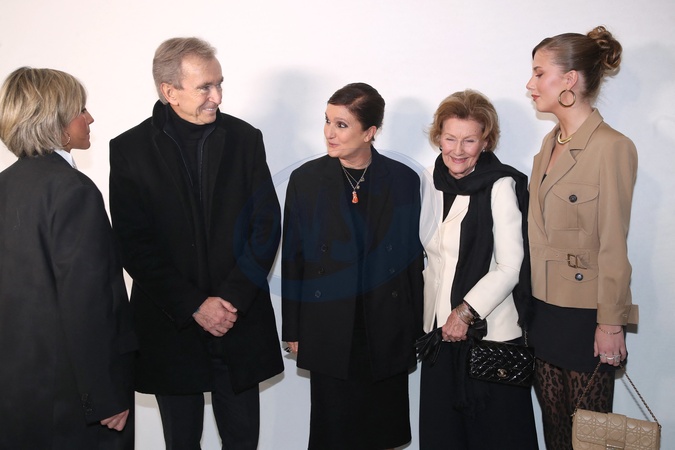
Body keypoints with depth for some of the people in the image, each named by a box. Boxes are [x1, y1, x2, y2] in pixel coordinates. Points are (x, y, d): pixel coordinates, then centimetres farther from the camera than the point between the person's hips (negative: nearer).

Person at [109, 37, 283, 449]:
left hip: (240, 319, 1)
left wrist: (233, 298, -12)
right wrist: (194, 306, -13)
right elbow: (134, 245, -8)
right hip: (170, 323, -1)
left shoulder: (245, 138, 0)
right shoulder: (130, 149, -5)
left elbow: (267, 225, -3)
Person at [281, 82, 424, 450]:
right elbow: (293, 258, 1)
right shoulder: (306, 179, -2)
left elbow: (413, 256, 3)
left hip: (388, 332, 1)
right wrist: (293, 330, 2)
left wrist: (416, 328, 5)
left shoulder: (403, 180, -1)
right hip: (329, 332, 0)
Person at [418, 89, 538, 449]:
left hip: (490, 330, -6)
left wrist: (465, 312, -16)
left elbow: (510, 267, -15)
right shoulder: (433, 184, 7)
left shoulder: (501, 186, -12)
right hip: (439, 328, 6)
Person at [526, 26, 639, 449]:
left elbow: (613, 245, -15)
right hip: (545, 307, 7)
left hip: (585, 314, -7)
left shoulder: (612, 147, -15)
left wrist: (611, 323, -13)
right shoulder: (550, 143, 10)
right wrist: (532, 300, 12)